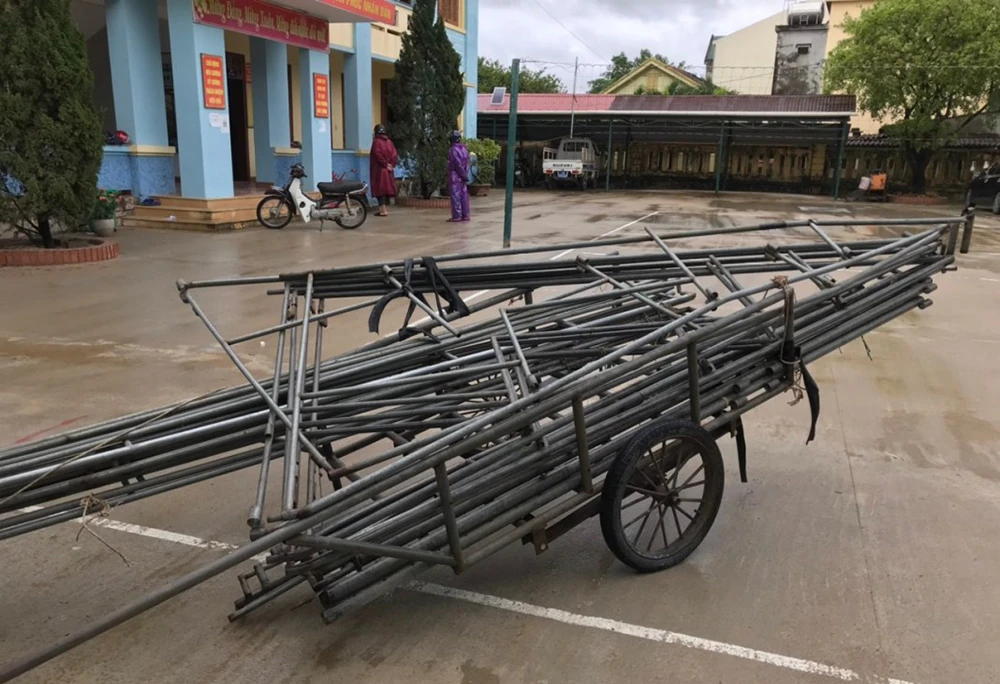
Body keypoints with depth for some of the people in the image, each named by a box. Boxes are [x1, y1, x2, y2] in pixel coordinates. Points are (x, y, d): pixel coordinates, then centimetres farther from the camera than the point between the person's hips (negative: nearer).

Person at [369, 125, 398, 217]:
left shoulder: (376, 142, -9)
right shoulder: (389, 142, 9)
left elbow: (379, 156, -18)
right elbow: (395, 156, 3)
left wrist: (386, 164, -9)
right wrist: (391, 165, -2)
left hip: (379, 170, -6)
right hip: (388, 170, 6)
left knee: (380, 189, -5)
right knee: (387, 188, 10)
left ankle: (383, 210, -11)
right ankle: (386, 209, 14)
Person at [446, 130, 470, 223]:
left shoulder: (453, 150, -13)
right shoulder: (464, 149, 11)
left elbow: (458, 165, -17)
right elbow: (466, 164, 10)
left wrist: (464, 175, -10)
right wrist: (465, 175, 10)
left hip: (455, 177, -7)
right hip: (462, 177, 7)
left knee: (456, 196, -5)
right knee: (464, 196, 9)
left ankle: (456, 216, -5)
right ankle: (465, 216, 11)